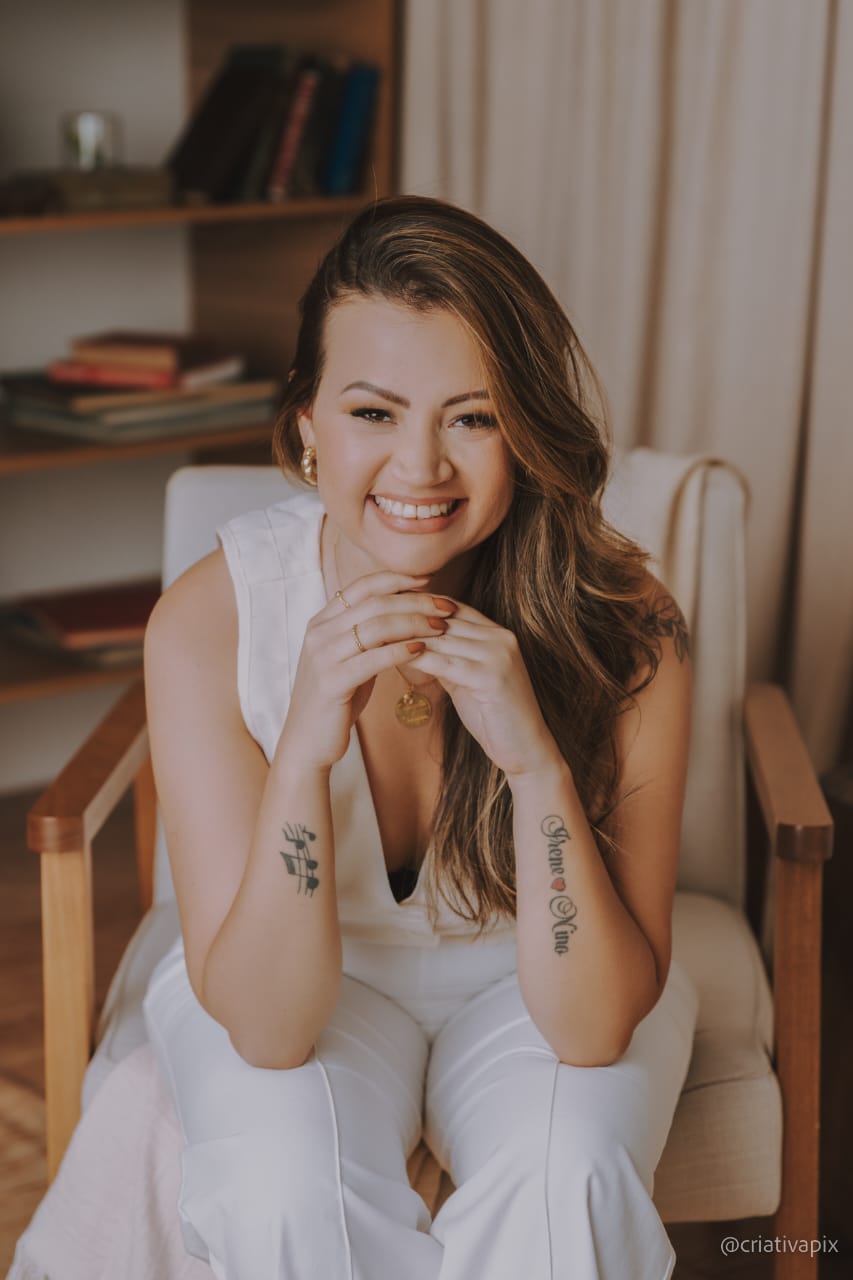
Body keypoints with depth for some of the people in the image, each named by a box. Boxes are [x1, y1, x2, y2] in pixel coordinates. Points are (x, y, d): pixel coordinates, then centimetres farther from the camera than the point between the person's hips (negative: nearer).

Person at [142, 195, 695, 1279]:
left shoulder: (624, 630, -23)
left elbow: (596, 1026, -24)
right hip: (307, 983, 0)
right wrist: (304, 749, -38)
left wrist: (537, 762, -38)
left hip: (532, 984, 0)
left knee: (565, 1174, -31)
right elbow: (265, 1026, -24)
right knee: (289, 1183, -30)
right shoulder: (210, 622, -23)